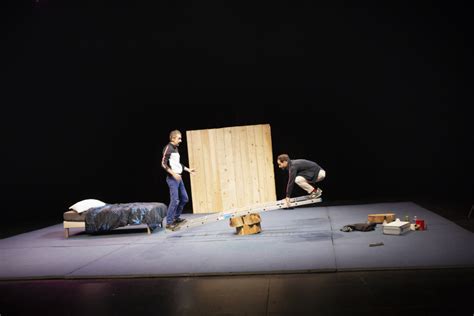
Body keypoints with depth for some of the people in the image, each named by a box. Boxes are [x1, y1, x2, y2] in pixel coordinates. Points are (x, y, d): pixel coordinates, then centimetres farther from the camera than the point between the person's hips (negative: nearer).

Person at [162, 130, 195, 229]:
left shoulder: (176, 148, 14)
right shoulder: (168, 148, -11)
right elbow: (163, 164, -17)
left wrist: (188, 169, 21)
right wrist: (173, 173, -23)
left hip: (178, 177, 9)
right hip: (172, 178, -9)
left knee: (184, 198, 13)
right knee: (175, 200, -11)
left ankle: (176, 218, 26)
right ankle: (169, 223, -3)